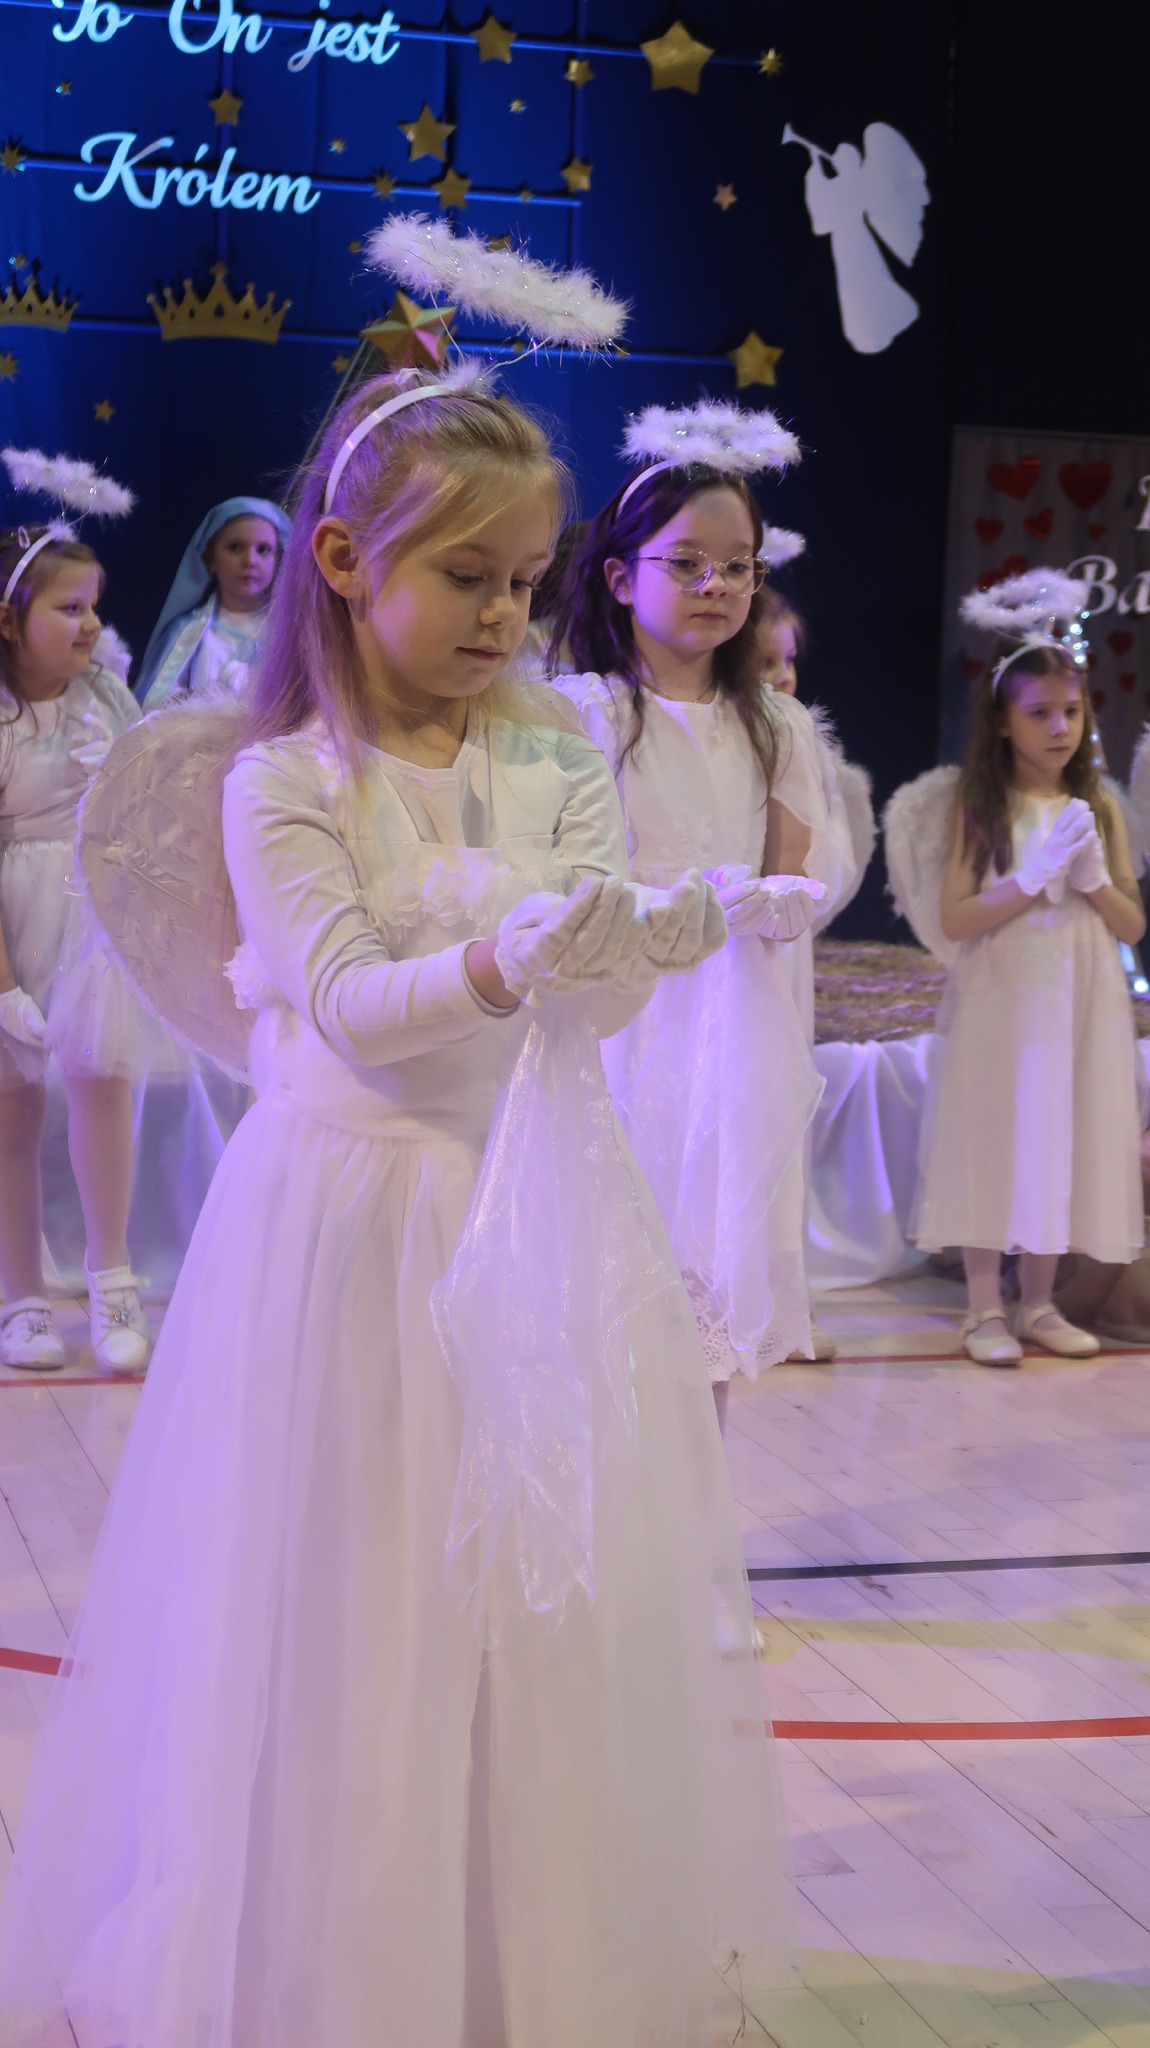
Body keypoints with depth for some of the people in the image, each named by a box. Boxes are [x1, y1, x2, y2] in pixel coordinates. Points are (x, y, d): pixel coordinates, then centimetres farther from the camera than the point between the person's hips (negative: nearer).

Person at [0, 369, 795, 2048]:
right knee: (362, 1611, 4)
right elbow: (349, 1005, -17)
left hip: (541, 1205, 3)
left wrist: (646, 946, -26)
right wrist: (501, 966, -34)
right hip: (359, 1210, -3)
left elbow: (595, 993, -3)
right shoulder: (284, 784, -6)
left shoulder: (554, 754, 4)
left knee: (568, 1591, 8)